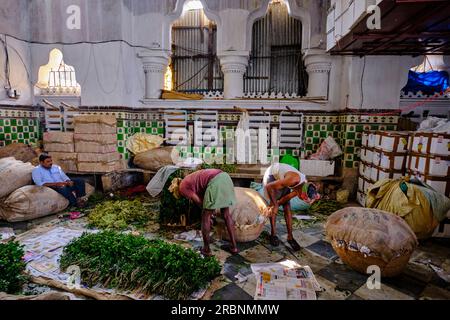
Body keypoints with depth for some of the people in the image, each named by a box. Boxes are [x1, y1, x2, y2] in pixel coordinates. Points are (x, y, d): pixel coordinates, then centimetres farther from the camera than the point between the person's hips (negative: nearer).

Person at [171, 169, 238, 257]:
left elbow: (199, 202, 10)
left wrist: (208, 211, 26)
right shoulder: (190, 179, 34)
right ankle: (234, 246, 27)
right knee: (226, 213, 21)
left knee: (205, 217, 10)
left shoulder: (182, 187, 11)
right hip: (225, 177, 9)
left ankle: (206, 249, 21)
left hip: (215, 182, -8)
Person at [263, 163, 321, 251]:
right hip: (272, 174, -6)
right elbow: (269, 186, -35)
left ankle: (290, 237, 3)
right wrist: (274, 205, -28)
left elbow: (286, 198, -4)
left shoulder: (305, 185, -16)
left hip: (281, 177, 6)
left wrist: (275, 205, -1)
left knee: (287, 206, -2)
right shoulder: (293, 180, -41)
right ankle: (273, 234, -2)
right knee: (274, 205, -14)